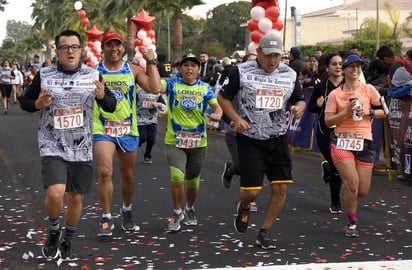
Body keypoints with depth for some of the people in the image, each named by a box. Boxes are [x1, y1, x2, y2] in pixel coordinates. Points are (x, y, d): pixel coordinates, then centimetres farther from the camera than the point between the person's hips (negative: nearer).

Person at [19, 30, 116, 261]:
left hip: (82, 149, 3)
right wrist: (38, 104, -15)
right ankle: (54, 230, 9)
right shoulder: (44, 75, -3)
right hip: (53, 147, -2)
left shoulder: (93, 75, 2)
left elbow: (111, 107, 7)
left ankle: (67, 241, 35)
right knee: (55, 193, -22)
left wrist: (102, 96, -15)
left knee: (76, 197, 11)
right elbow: (24, 101, 7)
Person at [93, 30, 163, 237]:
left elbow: (155, 88, -9)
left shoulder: (133, 70, 3)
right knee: (104, 172, -18)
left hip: (128, 130, 2)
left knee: (128, 175, 13)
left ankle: (127, 209, 38)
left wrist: (151, 62, -8)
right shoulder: (94, 71, 0)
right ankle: (106, 218, -6)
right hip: (103, 130, -2)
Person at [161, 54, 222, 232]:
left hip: (198, 142, 2)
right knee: (177, 177, -18)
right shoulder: (172, 84, -2)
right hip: (174, 141, -2)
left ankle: (190, 209, 42)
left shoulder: (205, 88, 2)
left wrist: (217, 115, -27)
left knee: (192, 181, 14)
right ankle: (177, 212, 3)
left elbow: (217, 106, -5)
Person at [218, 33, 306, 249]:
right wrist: (236, 119, -12)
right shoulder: (242, 72, -5)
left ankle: (264, 233, 14)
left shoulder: (289, 75, 6)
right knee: (251, 190, -7)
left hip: (278, 140, 4)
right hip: (250, 140, -3)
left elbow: (299, 100, 18)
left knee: (280, 188, -3)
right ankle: (244, 208, 31)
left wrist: (299, 107, -7)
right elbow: (223, 97, 3)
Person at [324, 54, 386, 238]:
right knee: (353, 185, -15)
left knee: (363, 191, 0)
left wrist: (368, 112, -8)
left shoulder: (368, 89, 5)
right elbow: (328, 121, 0)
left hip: (364, 142, 2)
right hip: (342, 142, -2)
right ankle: (352, 223, 9)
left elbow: (384, 111, 9)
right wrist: (346, 112, -12)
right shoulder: (335, 94, 3)